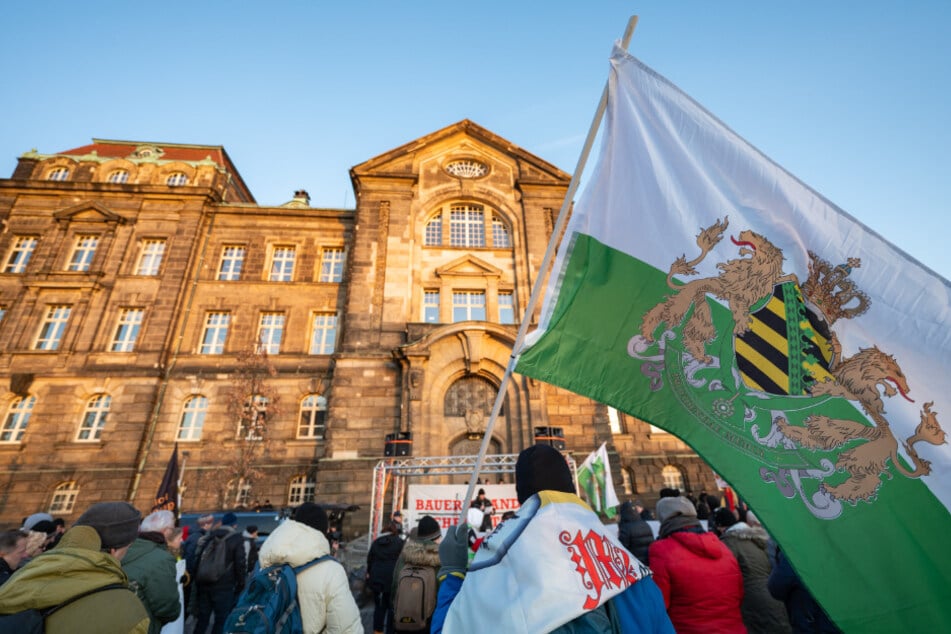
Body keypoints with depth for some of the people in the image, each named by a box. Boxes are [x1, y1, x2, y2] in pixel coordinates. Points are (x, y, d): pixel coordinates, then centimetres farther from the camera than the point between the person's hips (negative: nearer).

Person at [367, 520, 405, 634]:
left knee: (379, 605, 16)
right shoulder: (399, 542, -5)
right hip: (392, 578, -4)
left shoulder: (376, 542, 8)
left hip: (376, 577, 4)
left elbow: (370, 559, 13)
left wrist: (369, 573, 24)